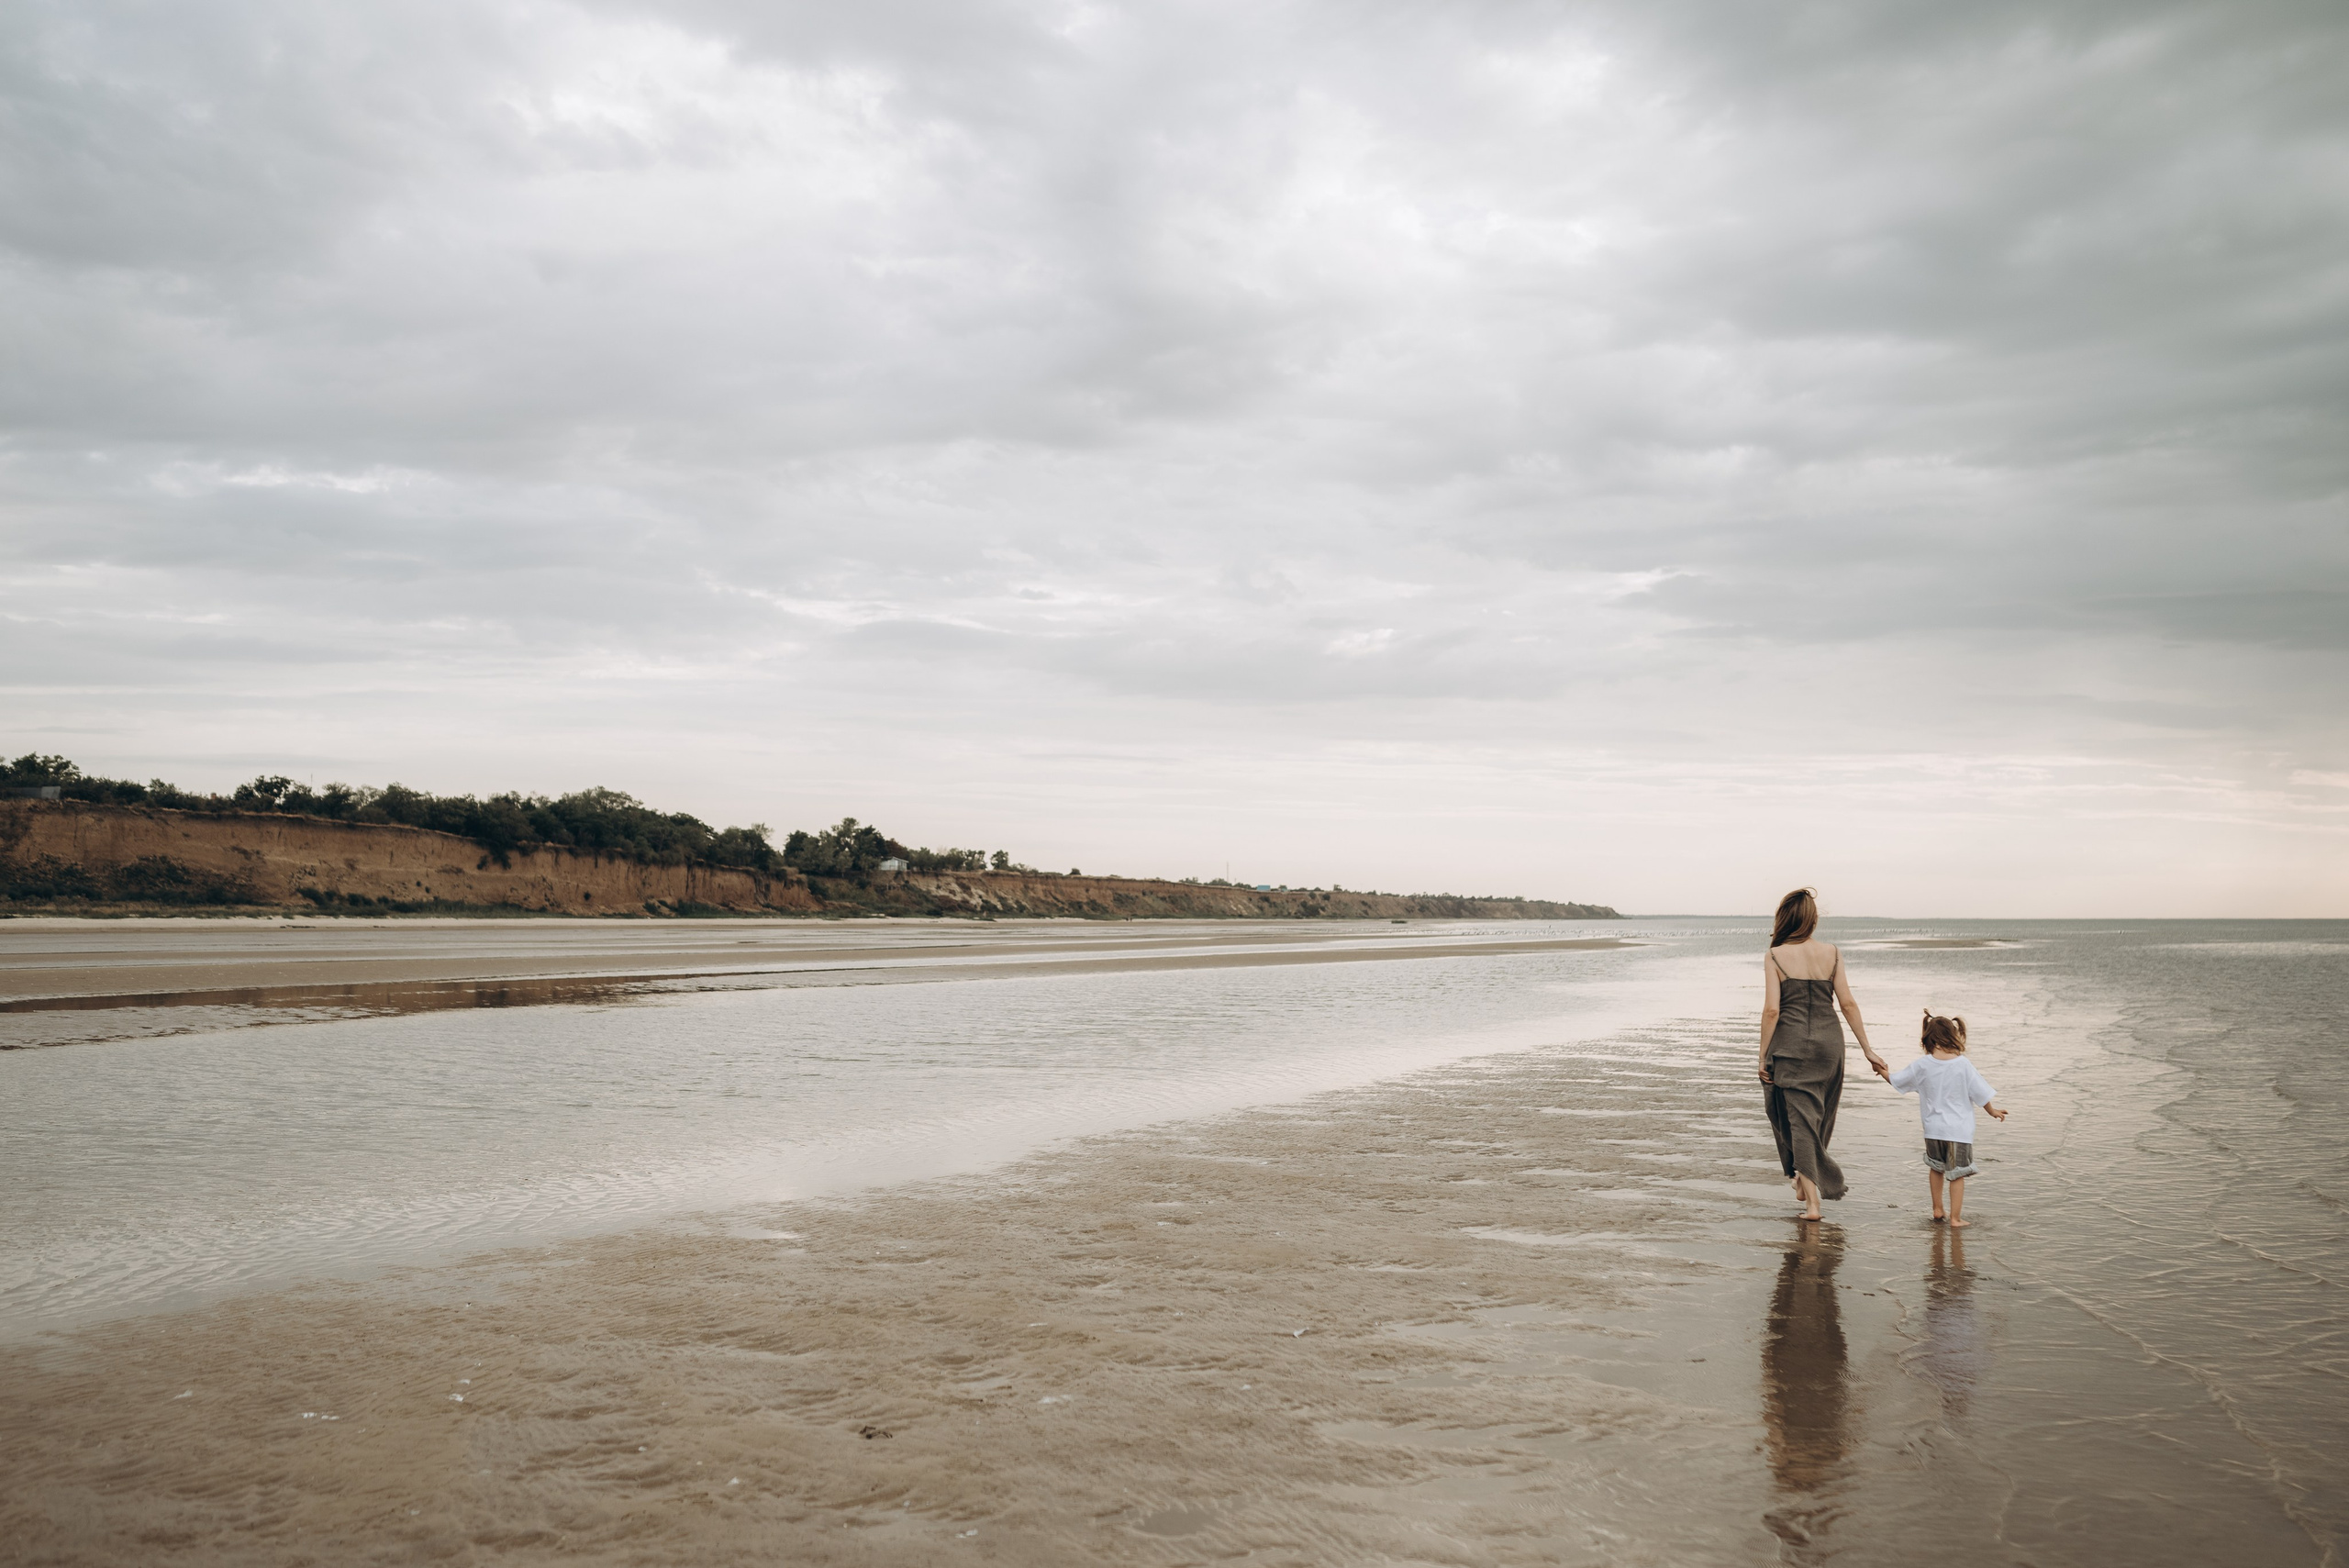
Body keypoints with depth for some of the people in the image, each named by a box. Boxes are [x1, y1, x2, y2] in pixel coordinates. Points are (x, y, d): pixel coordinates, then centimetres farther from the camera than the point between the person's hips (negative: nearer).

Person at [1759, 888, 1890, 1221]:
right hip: (1829, 1043, 3)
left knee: (1800, 1119, 2)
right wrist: (1868, 1050, 4)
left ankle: (1812, 1201, -1)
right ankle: (1805, 1181, 39)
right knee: (1820, 1116, 21)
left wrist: (1763, 1056, -4)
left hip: (1791, 1044, -3)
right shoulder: (1831, 953, 0)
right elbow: (1848, 1004, -1)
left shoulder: (1775, 957, -8)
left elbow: (1772, 1010, -12)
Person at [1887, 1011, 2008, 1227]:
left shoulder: (1922, 1065, -6)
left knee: (1936, 1168, 21)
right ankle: (1955, 1218, 7)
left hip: (1933, 1128, 2)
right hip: (1958, 1129, -2)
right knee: (1957, 1174, 5)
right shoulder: (1962, 1064, -10)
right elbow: (1980, 1092, -2)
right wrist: (1992, 1111, 15)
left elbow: (1895, 1080, 4)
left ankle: (1937, 1211, 29)